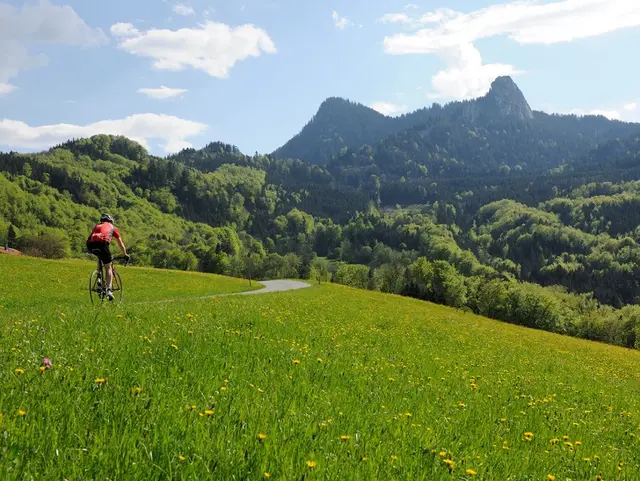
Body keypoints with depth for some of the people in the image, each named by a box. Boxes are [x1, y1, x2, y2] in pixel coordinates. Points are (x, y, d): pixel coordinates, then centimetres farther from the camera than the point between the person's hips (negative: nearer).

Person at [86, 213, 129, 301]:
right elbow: (121, 244, 32)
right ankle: (108, 289, -3)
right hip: (102, 243, -3)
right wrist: (125, 255, 46)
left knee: (100, 257, 34)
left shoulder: (97, 226, 36)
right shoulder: (113, 228, 28)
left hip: (90, 244, 3)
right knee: (108, 267, 10)